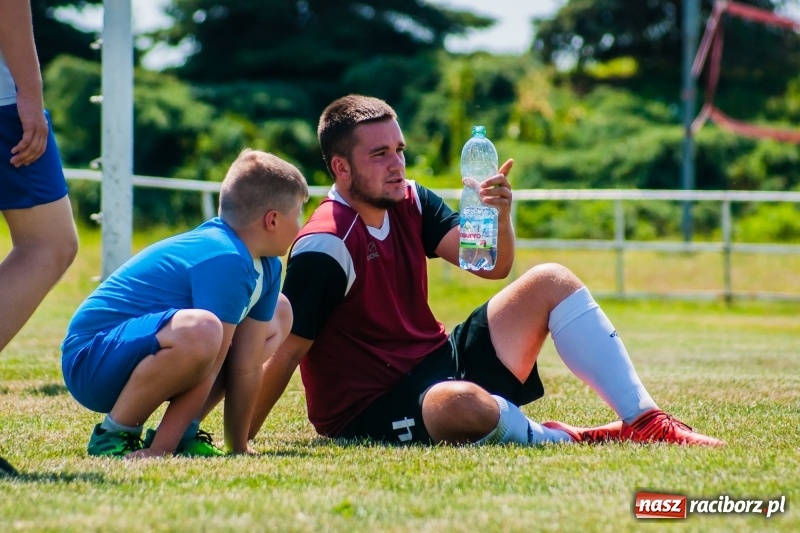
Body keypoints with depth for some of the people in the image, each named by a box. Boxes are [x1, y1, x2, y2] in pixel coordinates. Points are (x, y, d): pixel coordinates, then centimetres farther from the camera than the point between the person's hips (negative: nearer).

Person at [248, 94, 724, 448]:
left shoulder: (410, 203, 5)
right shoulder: (324, 246, -20)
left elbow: (493, 266, 0)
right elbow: (286, 351, -23)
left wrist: (500, 214, -21)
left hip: (440, 363, 9)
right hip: (371, 412, -9)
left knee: (551, 283, 1)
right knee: (462, 402, -42)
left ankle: (644, 421, -7)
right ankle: (568, 440, -13)